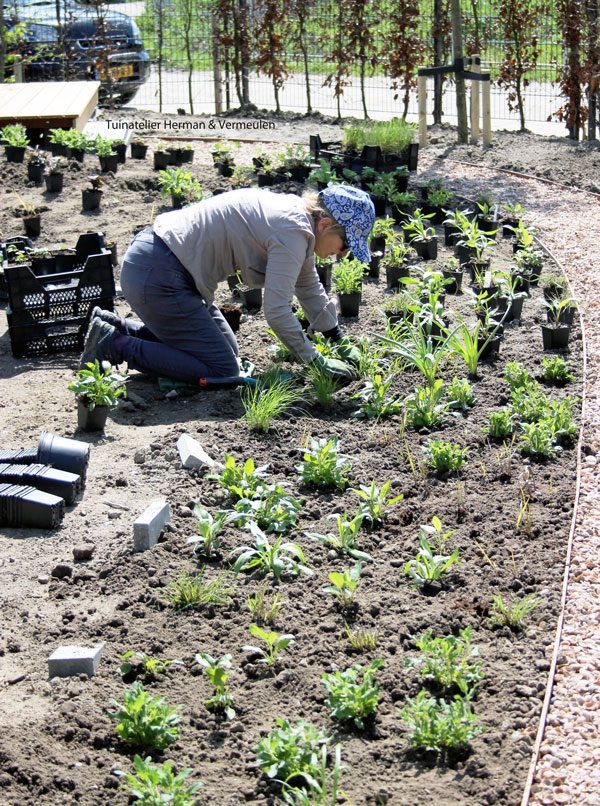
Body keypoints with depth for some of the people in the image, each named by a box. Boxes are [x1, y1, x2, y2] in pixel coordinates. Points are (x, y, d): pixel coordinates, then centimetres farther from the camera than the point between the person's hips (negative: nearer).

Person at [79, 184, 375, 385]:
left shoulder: (298, 214, 11)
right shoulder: (293, 232, -19)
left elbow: (309, 289, 25)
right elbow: (277, 312, -21)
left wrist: (340, 342, 25)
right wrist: (318, 362, -10)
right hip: (157, 277, -10)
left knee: (225, 349, 20)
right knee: (222, 371, -7)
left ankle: (116, 326, 17)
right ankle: (114, 345, -5)